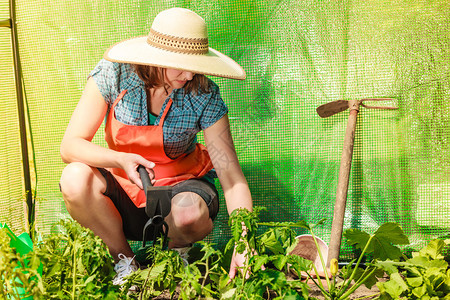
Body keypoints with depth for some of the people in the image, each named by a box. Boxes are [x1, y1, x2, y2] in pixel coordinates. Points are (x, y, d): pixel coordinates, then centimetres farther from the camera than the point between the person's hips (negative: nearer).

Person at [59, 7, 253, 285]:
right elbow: (70, 146, -18)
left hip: (181, 185, -1)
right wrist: (121, 160, -37)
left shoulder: (204, 95, -19)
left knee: (188, 214, -36)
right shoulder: (113, 74, -18)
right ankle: (124, 262, -4)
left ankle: (179, 253, 3)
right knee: (75, 178, -29)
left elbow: (232, 176, -19)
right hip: (124, 188, 2)